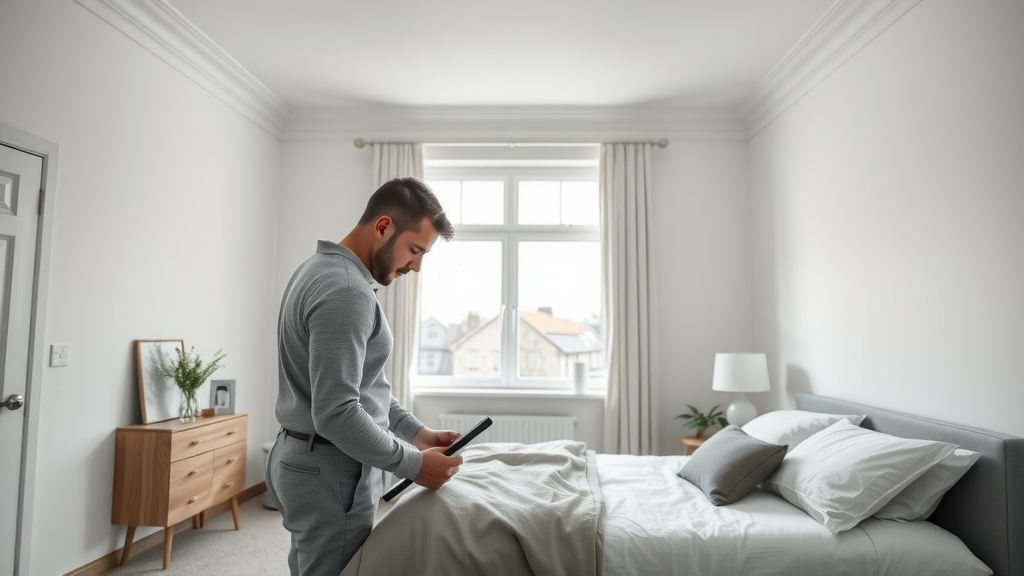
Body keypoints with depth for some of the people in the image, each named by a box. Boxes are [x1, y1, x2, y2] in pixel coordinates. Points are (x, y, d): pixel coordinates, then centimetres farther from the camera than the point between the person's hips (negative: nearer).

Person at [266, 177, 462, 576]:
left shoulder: (323, 269, 9)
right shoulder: (345, 291, -25)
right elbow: (335, 413, -29)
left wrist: (415, 431, 6)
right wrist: (413, 464, -18)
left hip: (307, 460, 10)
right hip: (329, 471, -10)